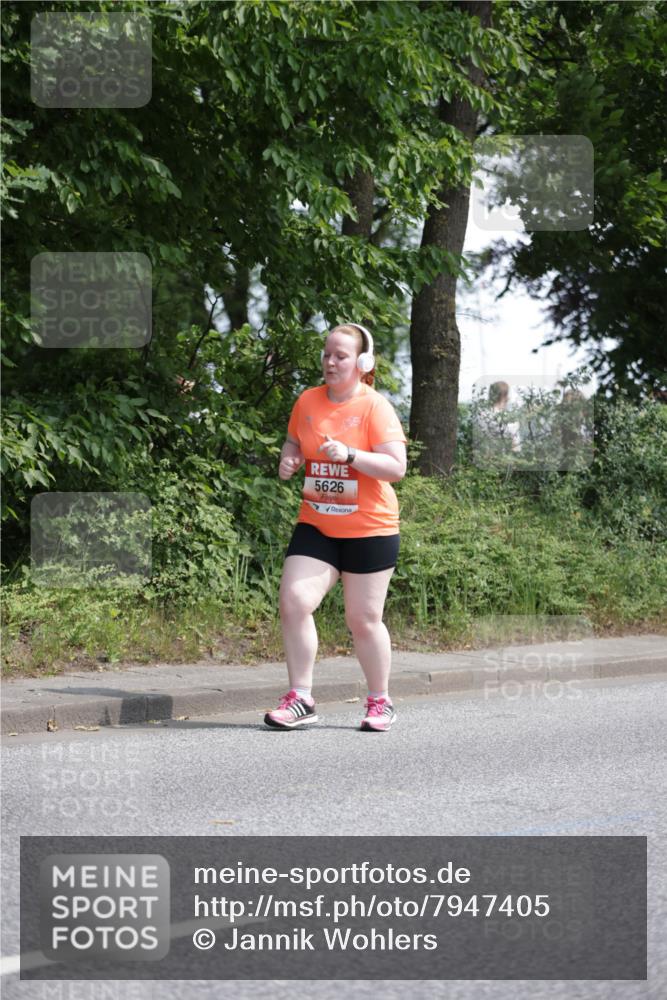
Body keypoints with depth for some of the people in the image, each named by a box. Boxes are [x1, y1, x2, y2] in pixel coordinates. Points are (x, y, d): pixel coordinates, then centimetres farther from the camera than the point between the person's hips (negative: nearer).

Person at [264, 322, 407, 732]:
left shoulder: (375, 407, -10)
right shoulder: (308, 402, 4)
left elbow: (397, 467, -16)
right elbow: (294, 442, 22)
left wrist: (349, 455, -28)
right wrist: (288, 460, -2)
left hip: (369, 530, -4)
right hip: (316, 525, 4)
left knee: (364, 620, 4)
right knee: (293, 601, -12)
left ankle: (381, 702, 22)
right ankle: (301, 699, -3)